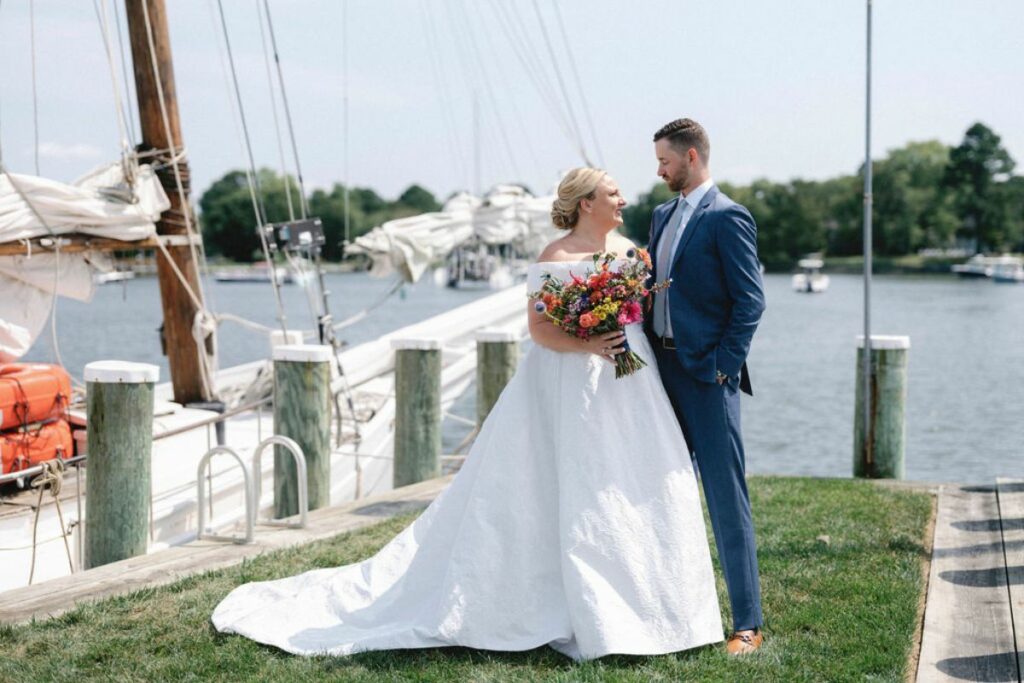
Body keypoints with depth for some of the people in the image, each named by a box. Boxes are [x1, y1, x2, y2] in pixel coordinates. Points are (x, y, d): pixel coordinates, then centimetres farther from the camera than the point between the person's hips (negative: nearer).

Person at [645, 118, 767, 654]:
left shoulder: (727, 218, -10)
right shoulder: (663, 215, 15)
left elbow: (750, 300, -13)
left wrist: (722, 367, -16)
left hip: (707, 375, -8)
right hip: (663, 369, 8)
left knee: (726, 500, -5)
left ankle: (748, 624, 2)